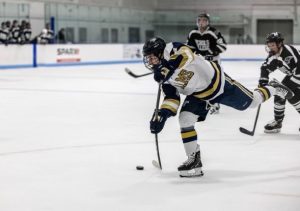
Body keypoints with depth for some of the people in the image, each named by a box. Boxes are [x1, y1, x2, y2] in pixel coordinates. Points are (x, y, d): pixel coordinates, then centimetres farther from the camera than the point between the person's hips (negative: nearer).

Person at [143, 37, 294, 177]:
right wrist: (162, 114, -18)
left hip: (216, 80, -6)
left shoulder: (171, 49, -25)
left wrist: (166, 69, -46)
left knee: (251, 101, 8)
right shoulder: (164, 79, -4)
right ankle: (194, 159, 0)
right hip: (199, 95, 6)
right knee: (185, 119, -11)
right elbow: (172, 97, -4)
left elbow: (186, 54, -44)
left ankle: (273, 88, 38)